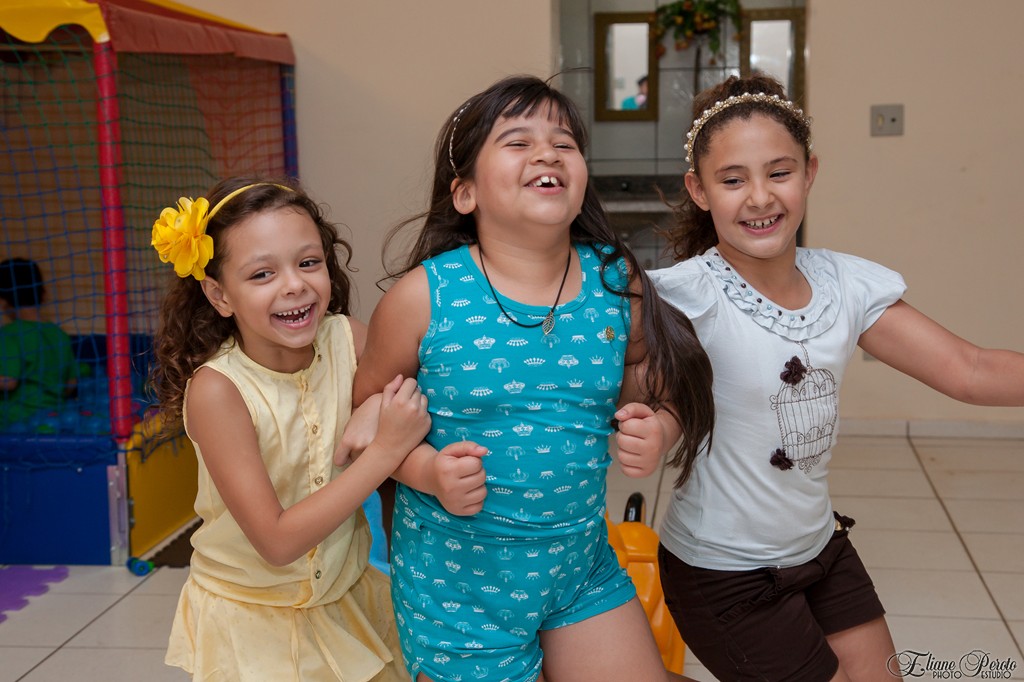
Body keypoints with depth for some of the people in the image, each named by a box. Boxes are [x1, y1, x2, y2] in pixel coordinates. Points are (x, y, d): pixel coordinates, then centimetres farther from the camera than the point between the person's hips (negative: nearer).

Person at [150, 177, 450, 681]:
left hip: (347, 597, 4)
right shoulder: (215, 389, -25)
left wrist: (378, 407, -24)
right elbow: (277, 543, -26)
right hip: (249, 619, -4)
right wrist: (385, 450, -31)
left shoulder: (349, 340, -15)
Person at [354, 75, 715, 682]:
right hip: (458, 580, -3)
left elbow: (655, 399, 7)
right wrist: (428, 471, -19)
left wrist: (656, 433, -14)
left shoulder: (618, 284, -5)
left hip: (584, 568, 3)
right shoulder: (423, 297, -13)